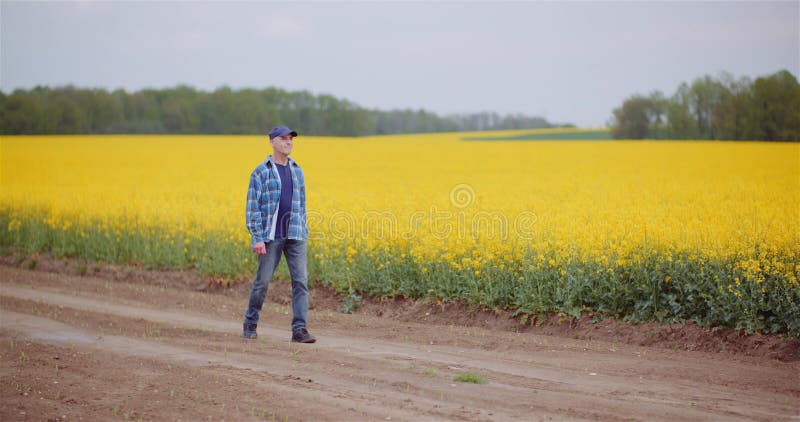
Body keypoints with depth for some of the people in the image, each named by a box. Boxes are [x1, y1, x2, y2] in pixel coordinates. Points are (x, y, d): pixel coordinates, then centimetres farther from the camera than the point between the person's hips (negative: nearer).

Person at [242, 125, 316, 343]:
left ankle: (299, 329, -6)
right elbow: (253, 207, -8)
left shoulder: (297, 171, 12)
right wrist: (257, 238, -14)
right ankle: (250, 324, 22)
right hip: (270, 236, -4)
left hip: (295, 236, 4)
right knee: (262, 280, 3)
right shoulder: (261, 172, -4)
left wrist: (304, 232, 15)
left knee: (301, 280, -6)